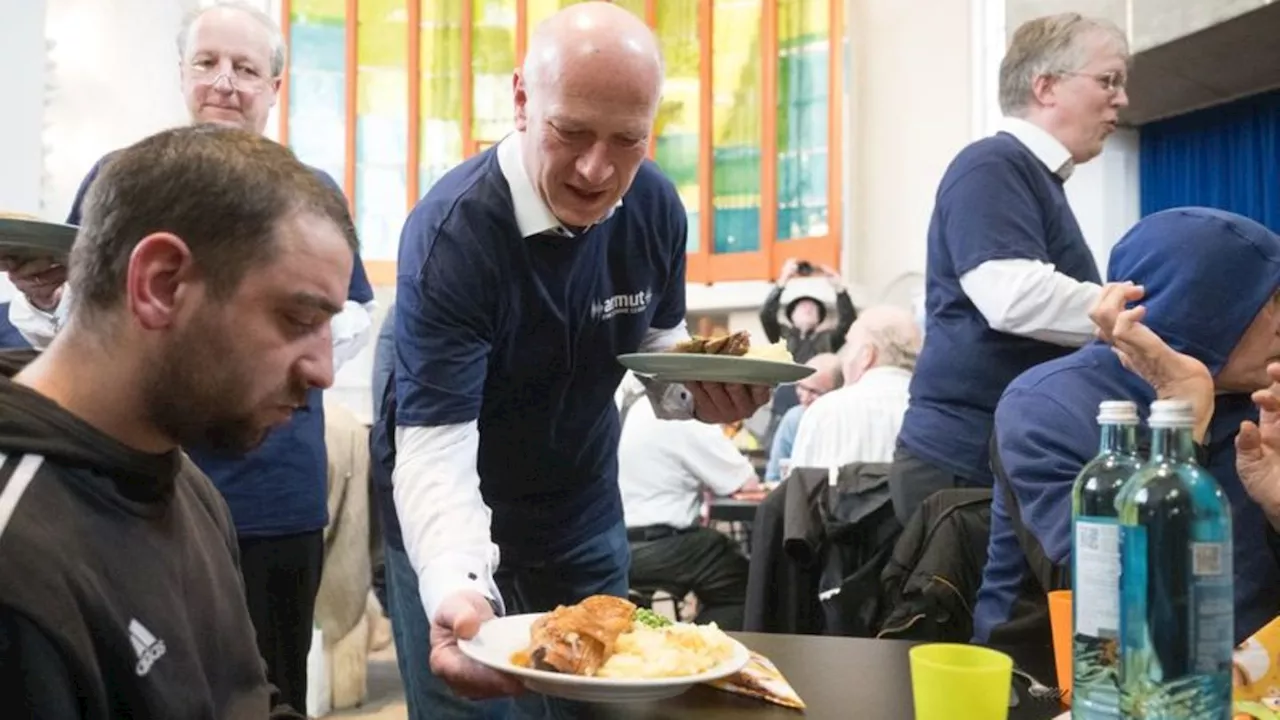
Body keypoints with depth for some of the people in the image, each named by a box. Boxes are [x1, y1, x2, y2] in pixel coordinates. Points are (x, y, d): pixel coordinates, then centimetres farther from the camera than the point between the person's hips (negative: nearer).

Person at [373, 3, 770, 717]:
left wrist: (699, 390, -20)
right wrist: (457, 586, -50)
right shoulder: (451, 234, -28)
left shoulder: (656, 205, -12)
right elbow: (434, 449, -32)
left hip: (586, 517, 5)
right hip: (454, 529, -5)